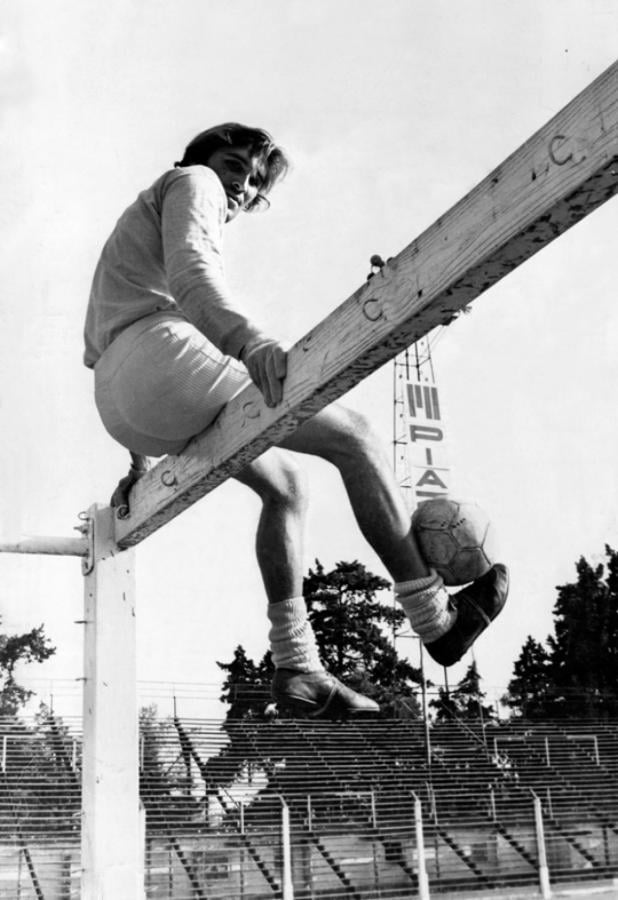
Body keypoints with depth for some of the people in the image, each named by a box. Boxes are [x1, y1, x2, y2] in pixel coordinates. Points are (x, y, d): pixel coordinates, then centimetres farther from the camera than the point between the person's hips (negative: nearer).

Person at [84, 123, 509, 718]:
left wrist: (139, 454, 31)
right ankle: (434, 619, -2)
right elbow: (189, 273, -14)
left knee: (284, 483, 19)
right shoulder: (191, 182, 10)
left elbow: (94, 348, 34)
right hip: (164, 359, -10)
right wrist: (250, 339, -32)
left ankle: (296, 667, 9)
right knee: (353, 436, -4)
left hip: (119, 404, 10)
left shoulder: (139, 221, 37)